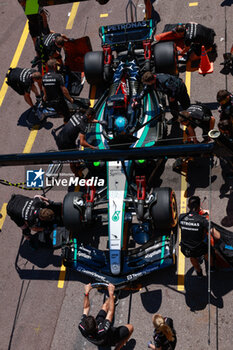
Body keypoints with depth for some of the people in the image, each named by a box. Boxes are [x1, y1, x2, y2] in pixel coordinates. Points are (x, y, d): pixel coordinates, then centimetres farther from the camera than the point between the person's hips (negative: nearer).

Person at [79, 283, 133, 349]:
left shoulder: (82, 327, -36)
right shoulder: (103, 331, -48)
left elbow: (86, 308, -19)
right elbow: (110, 311, -38)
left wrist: (86, 293, -17)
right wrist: (111, 293, -34)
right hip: (109, 341, -5)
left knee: (105, 305, 14)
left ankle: (112, 297, 46)